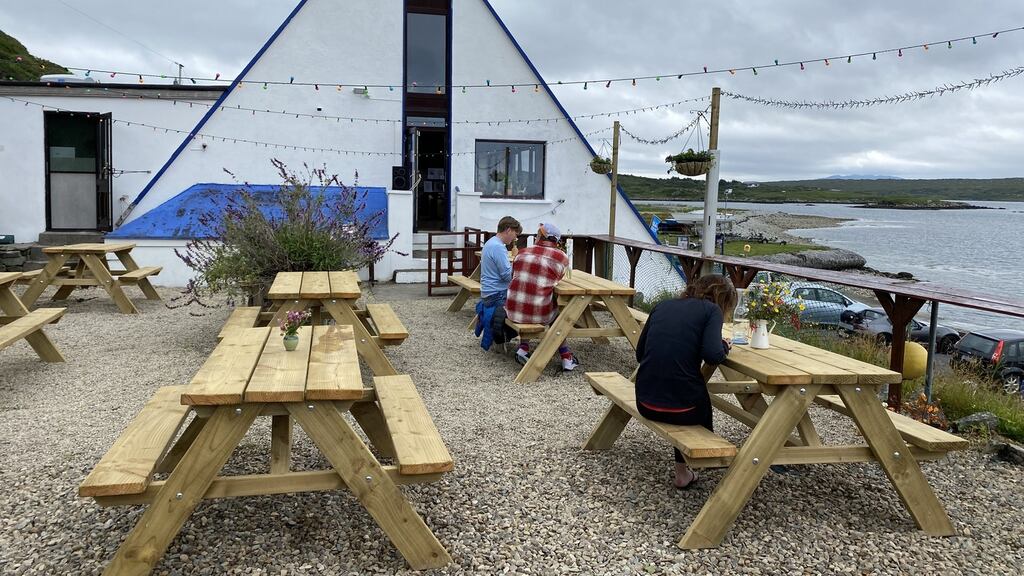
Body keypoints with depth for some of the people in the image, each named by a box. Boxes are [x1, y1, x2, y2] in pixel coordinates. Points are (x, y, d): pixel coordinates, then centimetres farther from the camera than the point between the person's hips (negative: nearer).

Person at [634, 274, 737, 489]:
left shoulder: (662, 306, 14)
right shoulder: (711, 310, 0)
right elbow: (712, 355, -15)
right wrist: (724, 347, 7)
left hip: (645, 404, 5)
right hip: (680, 406, -5)